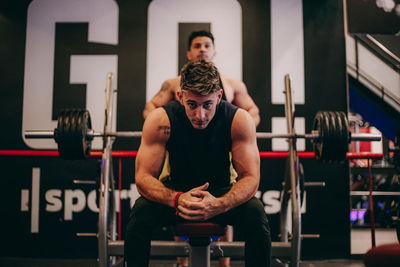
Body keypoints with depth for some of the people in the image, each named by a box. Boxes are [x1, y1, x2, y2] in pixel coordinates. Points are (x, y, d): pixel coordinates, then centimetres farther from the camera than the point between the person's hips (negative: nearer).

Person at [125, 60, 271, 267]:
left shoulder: (239, 120, -23)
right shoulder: (160, 120, -23)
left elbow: (250, 178, -22)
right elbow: (143, 177, -22)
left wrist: (218, 205, -44)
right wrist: (177, 199, -44)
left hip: (221, 193, 0)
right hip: (176, 191, 0)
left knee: (256, 214, -29)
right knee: (140, 212, -29)